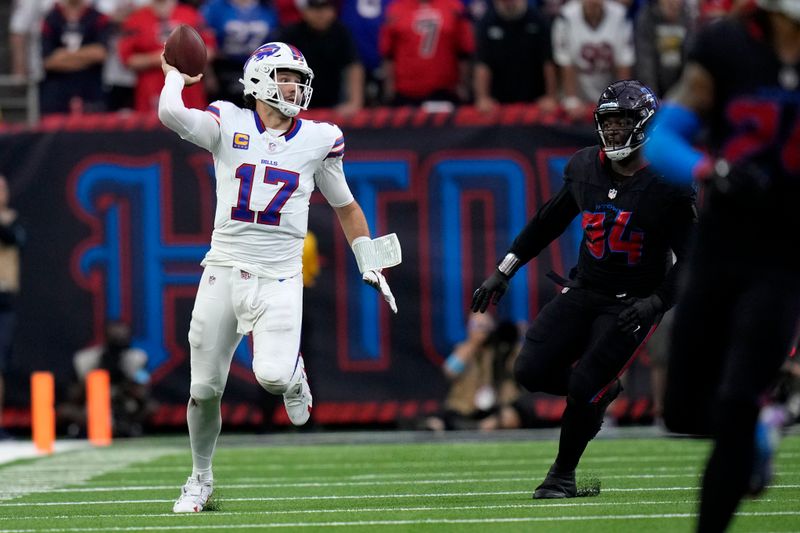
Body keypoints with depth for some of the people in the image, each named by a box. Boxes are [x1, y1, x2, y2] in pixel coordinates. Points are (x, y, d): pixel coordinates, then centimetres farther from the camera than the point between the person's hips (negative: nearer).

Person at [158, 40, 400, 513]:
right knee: (206, 389, 5)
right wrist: (176, 76, 0)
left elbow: (345, 206, 18)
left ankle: (294, 375, 16)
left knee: (272, 375, -23)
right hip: (223, 273, 0)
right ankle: (201, 477, 28)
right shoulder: (228, 126, 1)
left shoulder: (318, 140, 5)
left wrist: (371, 265, 16)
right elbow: (171, 113, -17)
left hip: (279, 279, 0)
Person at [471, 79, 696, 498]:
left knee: (583, 389, -15)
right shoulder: (585, 168, 1)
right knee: (531, 372, -9)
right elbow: (549, 221, 15)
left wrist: (655, 303, -23)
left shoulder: (668, 186, -14)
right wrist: (503, 272, 13)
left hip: (631, 302, -5)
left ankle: (563, 474, 8)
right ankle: (601, 391, 20)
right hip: (583, 290, 5)